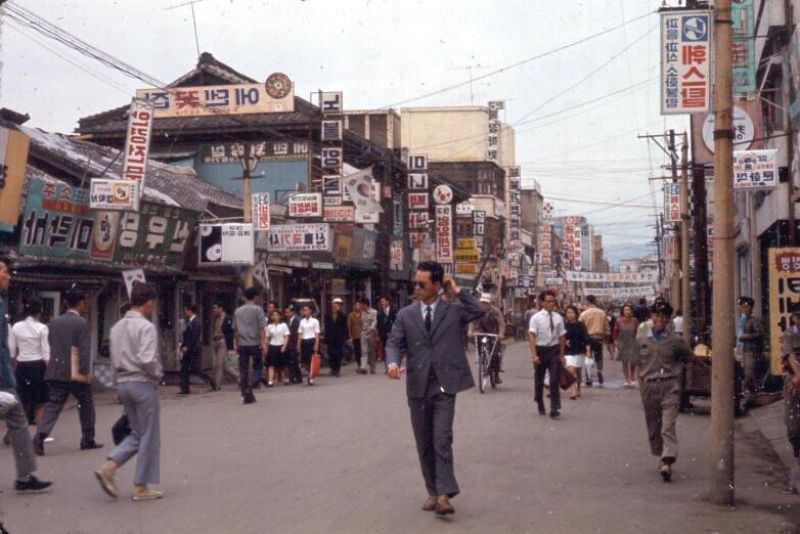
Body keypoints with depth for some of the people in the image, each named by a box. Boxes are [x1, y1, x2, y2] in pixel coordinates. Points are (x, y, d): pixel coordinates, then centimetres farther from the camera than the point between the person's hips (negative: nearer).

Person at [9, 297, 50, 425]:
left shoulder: (16, 327, 2)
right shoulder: (42, 328, -8)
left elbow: (11, 352, 4)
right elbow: (45, 353, -10)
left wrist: (16, 368, 14)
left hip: (21, 366, 3)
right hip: (38, 366, -3)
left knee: (23, 403, 12)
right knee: (40, 403, 6)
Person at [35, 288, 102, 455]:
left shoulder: (54, 322, 8)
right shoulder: (81, 323, -10)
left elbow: (51, 346, 13)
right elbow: (84, 350, -15)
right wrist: (85, 372, -12)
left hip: (56, 371, 4)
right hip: (77, 372, -4)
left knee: (53, 405, 1)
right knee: (86, 405, 13)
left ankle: (40, 436, -19)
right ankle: (88, 440, 21)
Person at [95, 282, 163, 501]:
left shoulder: (117, 327, 10)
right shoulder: (146, 327, -14)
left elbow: (114, 360, 11)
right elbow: (147, 360, -23)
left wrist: (119, 382, 16)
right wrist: (158, 374, -6)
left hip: (123, 383, 8)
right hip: (143, 383, -8)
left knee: (137, 433, 19)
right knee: (149, 436, 4)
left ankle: (108, 466, 1)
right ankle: (141, 487, 9)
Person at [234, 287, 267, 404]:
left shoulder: (238, 311, 10)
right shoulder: (258, 309, -3)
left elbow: (235, 329, 14)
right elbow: (261, 328, -9)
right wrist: (263, 343, -8)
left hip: (242, 344, 3)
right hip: (255, 343, -3)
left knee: (243, 369, 6)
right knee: (258, 367, 8)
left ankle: (245, 395, 5)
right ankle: (250, 388, -15)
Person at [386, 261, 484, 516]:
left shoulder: (454, 310, 2)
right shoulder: (405, 315, 8)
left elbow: (479, 311, -14)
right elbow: (394, 343, 0)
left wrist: (457, 291, -7)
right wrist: (393, 362, -21)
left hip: (444, 386, -3)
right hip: (418, 387, 3)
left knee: (442, 440, -13)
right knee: (424, 444, 10)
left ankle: (444, 494, -15)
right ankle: (433, 492, 21)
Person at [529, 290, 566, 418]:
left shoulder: (558, 318, 2)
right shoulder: (536, 318, -7)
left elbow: (562, 337, 8)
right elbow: (532, 337, -11)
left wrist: (561, 354, 7)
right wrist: (534, 355, -19)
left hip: (554, 350, 1)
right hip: (540, 350, -1)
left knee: (555, 381, -7)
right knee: (539, 381, 12)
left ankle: (555, 409, -6)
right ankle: (540, 407, 30)